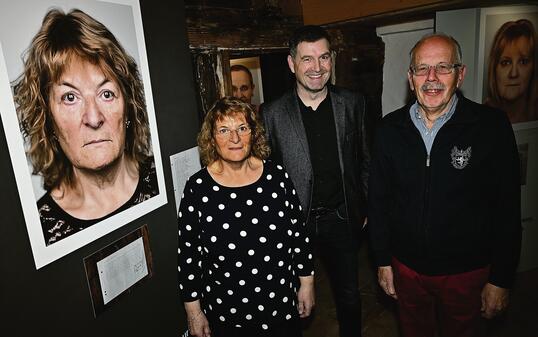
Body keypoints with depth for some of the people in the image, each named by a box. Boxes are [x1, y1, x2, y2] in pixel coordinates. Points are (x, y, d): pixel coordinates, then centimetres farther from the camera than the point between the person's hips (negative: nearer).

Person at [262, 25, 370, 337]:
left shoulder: (353, 104, -2)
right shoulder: (272, 114, -8)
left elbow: (364, 161, 6)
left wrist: (367, 209, 7)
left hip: (341, 218, 2)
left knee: (349, 296, 19)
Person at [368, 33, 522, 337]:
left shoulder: (492, 126, -13)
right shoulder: (390, 128, -6)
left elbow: (508, 209, -9)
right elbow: (379, 199, 0)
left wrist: (501, 279, -6)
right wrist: (383, 260, 2)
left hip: (467, 271, -2)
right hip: (406, 266, 2)